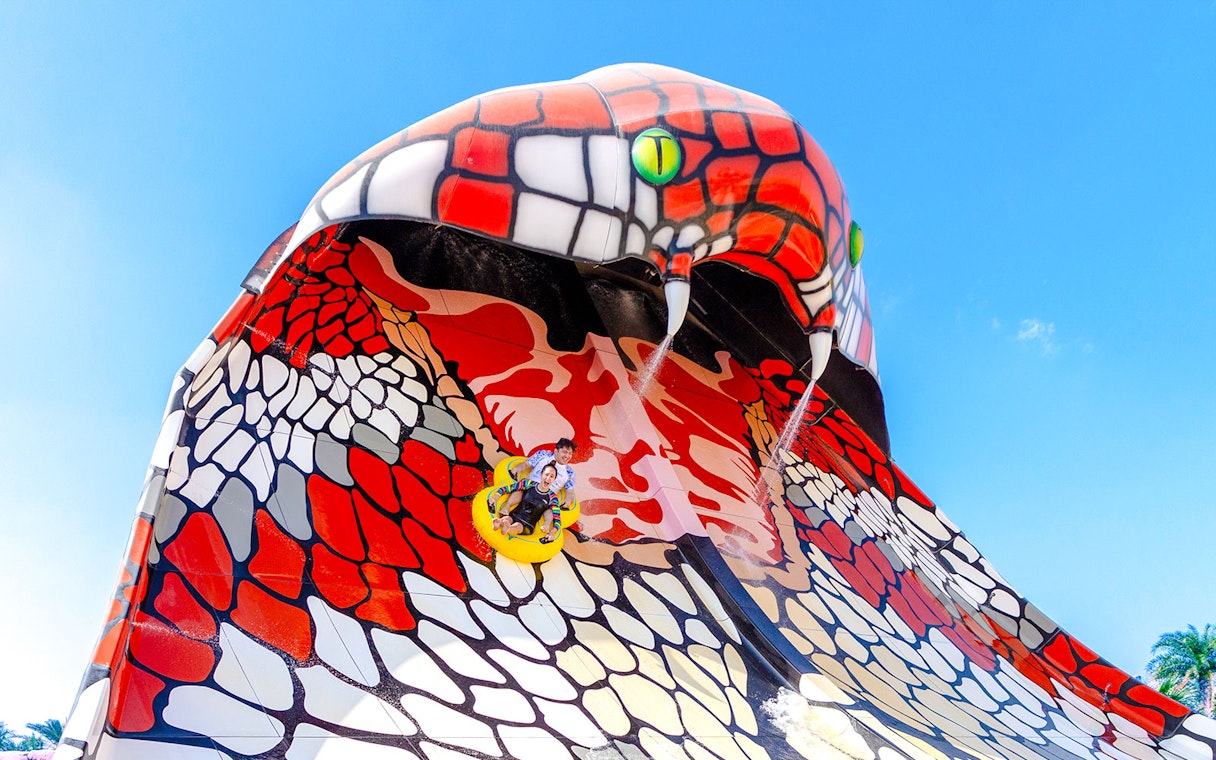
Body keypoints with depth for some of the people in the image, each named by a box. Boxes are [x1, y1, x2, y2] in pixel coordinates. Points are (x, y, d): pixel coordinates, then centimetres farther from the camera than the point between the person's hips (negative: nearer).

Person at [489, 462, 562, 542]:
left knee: (517, 526, -37)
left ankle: (508, 528, -70)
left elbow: (557, 520, -2)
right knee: (506, 519, -35)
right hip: (514, 516, 2)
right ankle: (500, 522, -69)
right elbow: (507, 488, 4)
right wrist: (495, 498, -11)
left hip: (527, 526, -2)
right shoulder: (529, 484, 3)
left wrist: (552, 533, -21)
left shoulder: (552, 497, -1)